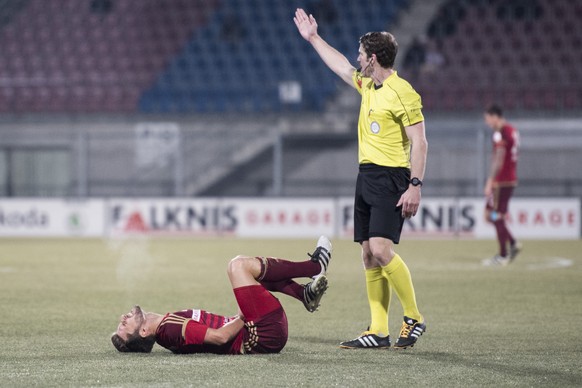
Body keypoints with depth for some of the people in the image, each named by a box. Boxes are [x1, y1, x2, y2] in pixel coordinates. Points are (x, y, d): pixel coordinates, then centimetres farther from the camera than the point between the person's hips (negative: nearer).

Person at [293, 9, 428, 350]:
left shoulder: (402, 92, -12)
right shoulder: (367, 85, 13)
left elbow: (419, 142, -15)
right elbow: (340, 66, 33)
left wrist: (415, 186, -21)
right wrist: (313, 38, 39)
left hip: (390, 179, -9)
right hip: (366, 177, 9)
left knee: (381, 250, -18)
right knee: (369, 256, 4)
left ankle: (414, 318, -6)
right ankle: (379, 332, 6)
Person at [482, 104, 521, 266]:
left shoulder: (500, 133, -14)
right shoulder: (513, 131, 16)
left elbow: (498, 160, -20)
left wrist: (490, 182, -19)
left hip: (501, 181, -10)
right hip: (511, 179, 10)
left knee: (497, 216, -3)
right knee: (489, 213, 14)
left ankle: (502, 256, 0)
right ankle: (513, 244, 9)